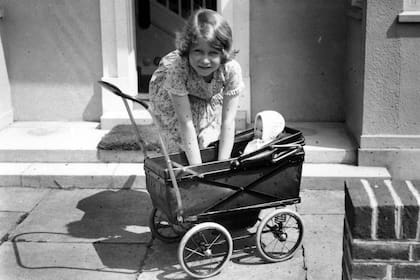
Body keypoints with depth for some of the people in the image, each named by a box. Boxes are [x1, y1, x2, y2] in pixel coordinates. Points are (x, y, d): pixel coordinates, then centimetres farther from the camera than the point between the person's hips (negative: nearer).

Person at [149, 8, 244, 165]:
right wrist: (197, 170, -39)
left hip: (210, 97, 2)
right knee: (179, 145, -12)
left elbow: (228, 122, -32)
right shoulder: (177, 67, -42)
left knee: (207, 141, -9)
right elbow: (186, 123, -40)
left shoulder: (231, 69, -36)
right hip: (167, 93, -2)